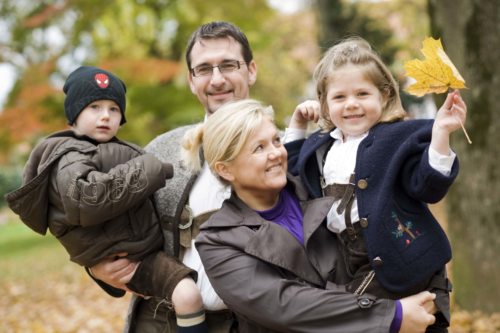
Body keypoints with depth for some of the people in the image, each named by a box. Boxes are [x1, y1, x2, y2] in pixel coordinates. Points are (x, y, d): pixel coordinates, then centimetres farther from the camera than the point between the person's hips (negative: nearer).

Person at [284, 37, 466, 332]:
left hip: (400, 260, -7)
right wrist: (297, 126, 18)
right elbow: (291, 172, 30)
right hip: (351, 265, 7)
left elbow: (428, 187, -14)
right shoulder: (321, 147, 13)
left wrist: (440, 133, -26)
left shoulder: (398, 137, -7)